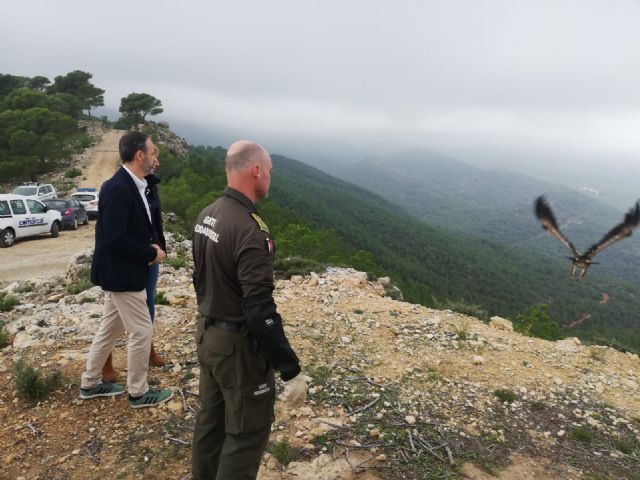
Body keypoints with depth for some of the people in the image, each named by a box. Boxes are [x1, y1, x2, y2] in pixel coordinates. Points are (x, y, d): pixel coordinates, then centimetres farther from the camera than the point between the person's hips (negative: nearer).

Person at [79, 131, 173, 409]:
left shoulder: (131, 185, 7)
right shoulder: (118, 188, -23)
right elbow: (114, 238, -27)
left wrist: (149, 246, 0)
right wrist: (151, 254, -16)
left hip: (120, 272, 10)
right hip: (122, 274, -10)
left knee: (111, 328, 20)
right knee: (142, 331, 2)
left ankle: (90, 383, 36)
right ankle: (138, 393, 19)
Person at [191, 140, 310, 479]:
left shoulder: (206, 216, 2)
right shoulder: (250, 230, -27)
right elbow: (260, 311, -29)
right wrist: (292, 371, -22)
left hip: (206, 335, 9)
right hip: (239, 345, -9)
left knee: (211, 421, 24)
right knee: (247, 434, 10)